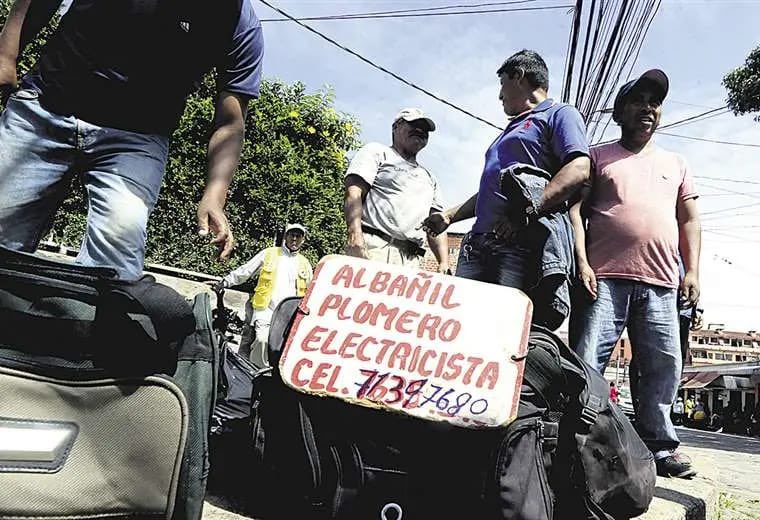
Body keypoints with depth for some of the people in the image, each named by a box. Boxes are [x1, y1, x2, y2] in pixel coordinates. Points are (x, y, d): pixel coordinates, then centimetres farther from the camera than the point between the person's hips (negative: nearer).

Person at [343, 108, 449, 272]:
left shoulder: (429, 178, 32)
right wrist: (355, 233, -19)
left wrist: (444, 263, 8)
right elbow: (354, 193, -1)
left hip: (410, 260, 5)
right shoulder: (376, 152, 15)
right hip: (374, 246, -5)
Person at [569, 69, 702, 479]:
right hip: (604, 278, -3)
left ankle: (658, 444, 16)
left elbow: (689, 220, 21)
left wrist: (692, 271, 8)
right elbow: (575, 211, 4)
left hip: (661, 284, 4)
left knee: (664, 366, 4)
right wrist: (582, 262, -9)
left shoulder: (675, 164, 24)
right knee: (587, 362, -8)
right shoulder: (598, 157, 13)